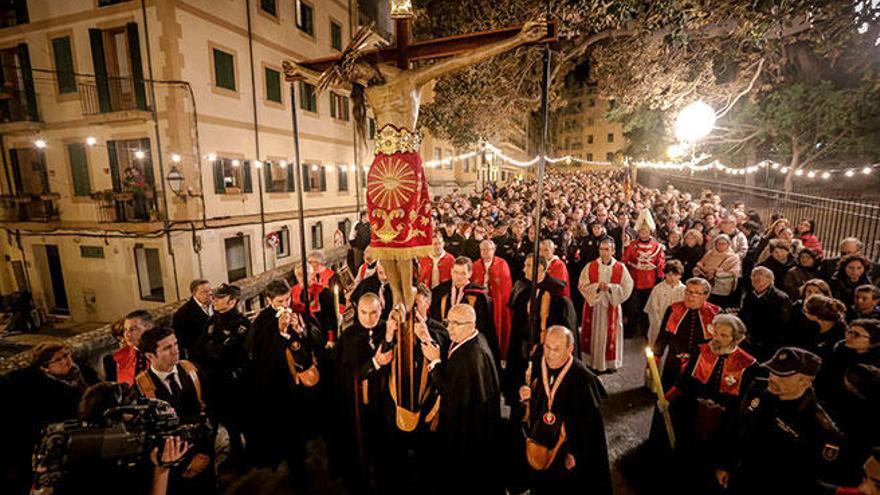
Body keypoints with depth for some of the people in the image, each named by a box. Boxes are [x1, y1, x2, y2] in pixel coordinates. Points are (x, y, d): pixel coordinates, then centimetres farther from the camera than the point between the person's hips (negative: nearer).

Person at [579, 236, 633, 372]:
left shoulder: (621, 268, -3)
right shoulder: (590, 266, -2)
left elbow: (627, 288, -4)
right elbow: (582, 285, -4)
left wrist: (611, 287, -19)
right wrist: (597, 286, -20)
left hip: (611, 307, 0)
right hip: (593, 306, 0)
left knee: (610, 335, 8)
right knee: (593, 334, 7)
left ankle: (610, 363, 23)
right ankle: (591, 361, 21)